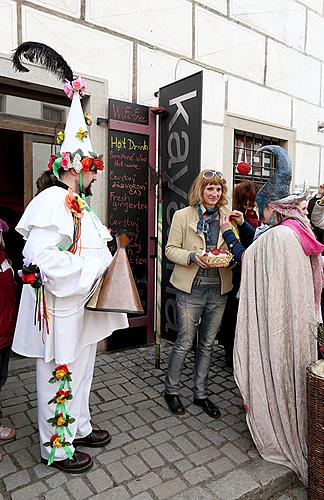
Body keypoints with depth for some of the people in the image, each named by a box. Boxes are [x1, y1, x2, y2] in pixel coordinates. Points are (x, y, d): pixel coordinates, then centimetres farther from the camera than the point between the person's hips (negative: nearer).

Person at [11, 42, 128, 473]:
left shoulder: (76, 204, 13)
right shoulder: (53, 201, -17)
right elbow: (43, 259, -26)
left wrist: (103, 241, 6)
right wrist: (96, 261, -19)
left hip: (82, 304, 10)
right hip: (58, 307, -9)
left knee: (80, 368, 20)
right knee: (59, 373, 6)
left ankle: (78, 426, 39)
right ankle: (56, 447, 25)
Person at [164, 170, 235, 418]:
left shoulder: (227, 216, 7)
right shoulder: (183, 215, -2)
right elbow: (171, 249, -3)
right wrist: (192, 256, -20)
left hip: (218, 289, 4)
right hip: (191, 288, -4)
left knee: (207, 344, 14)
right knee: (185, 342, 4)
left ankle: (201, 393, 31)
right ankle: (172, 390, 27)